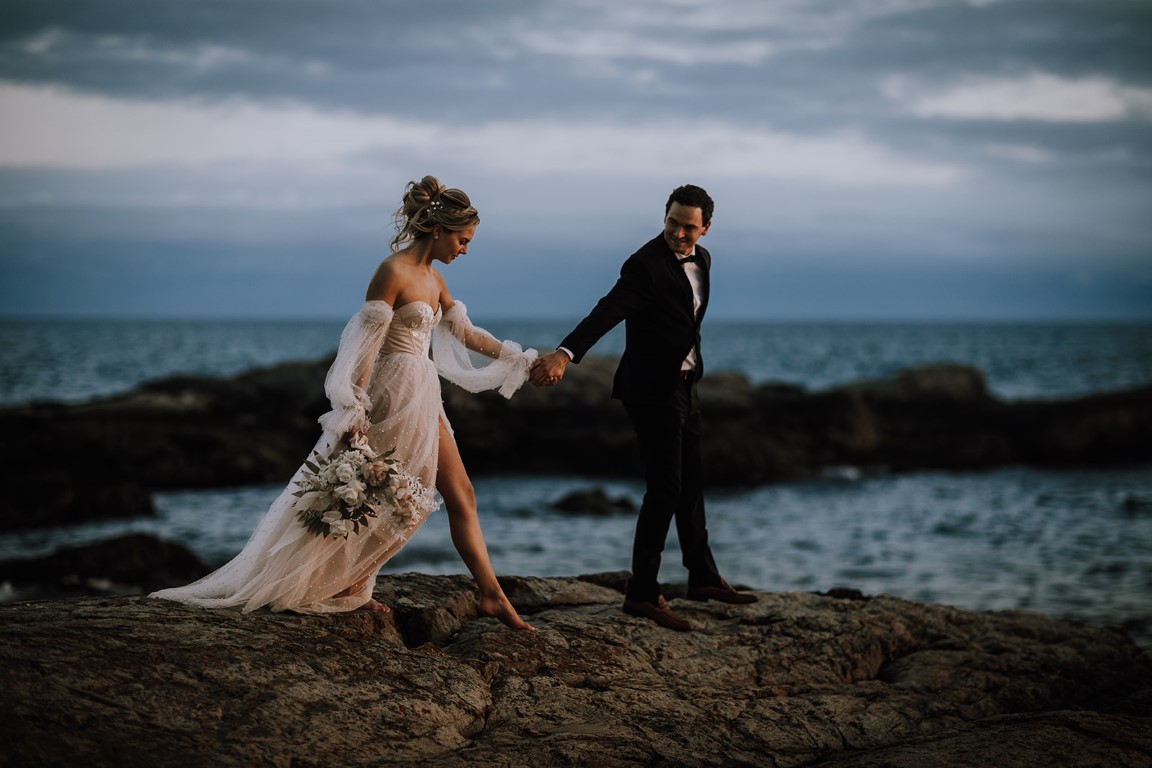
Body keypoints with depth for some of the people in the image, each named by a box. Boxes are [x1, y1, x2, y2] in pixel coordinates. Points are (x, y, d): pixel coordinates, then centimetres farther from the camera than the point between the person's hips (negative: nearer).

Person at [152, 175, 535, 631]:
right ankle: (339, 588, 12)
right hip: (394, 395, -9)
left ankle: (491, 594, 7)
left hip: (422, 398, 9)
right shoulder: (393, 272, -14)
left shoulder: (432, 278, 12)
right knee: (371, 497, -2)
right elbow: (366, 342, -18)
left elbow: (464, 333, 22)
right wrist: (355, 410, -22)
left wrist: (519, 359, 23)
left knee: (460, 495, 5)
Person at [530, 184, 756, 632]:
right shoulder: (646, 265, -20)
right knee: (664, 489, -10)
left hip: (683, 386, 8)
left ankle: (703, 578, 30)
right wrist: (565, 353, -48)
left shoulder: (701, 260, 7)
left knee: (691, 485, 17)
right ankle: (642, 594, -6)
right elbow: (607, 312, -34)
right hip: (652, 390, -8)